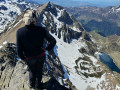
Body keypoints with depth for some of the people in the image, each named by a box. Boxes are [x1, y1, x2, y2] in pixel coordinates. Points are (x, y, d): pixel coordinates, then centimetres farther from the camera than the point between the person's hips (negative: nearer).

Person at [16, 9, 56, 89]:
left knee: (32, 71, 31)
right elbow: (53, 41, -23)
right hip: (41, 56, 0)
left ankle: (32, 85, 54)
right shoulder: (41, 30, -23)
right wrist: (47, 49, -4)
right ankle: (38, 85, 53)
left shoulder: (20, 32, -25)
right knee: (39, 71, 29)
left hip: (29, 58, 0)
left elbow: (19, 49, -19)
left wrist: (22, 58, 1)